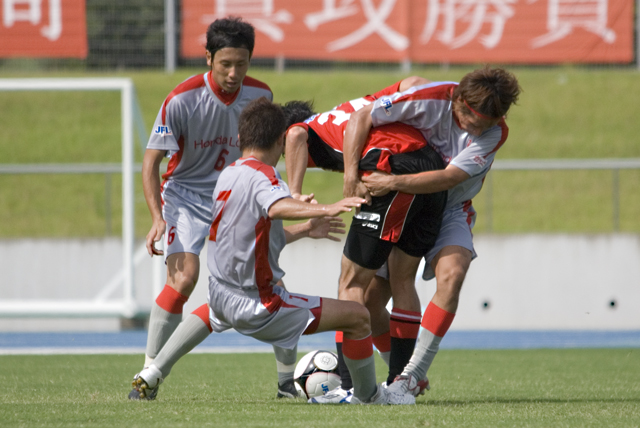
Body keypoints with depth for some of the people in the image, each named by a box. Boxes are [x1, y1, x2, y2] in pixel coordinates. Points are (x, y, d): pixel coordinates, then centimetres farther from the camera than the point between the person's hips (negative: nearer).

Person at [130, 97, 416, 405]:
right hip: (258, 307, -9)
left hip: (220, 296, 9)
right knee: (358, 317, -6)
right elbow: (277, 207, -42)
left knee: (210, 314, 47)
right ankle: (369, 395, 9)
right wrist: (325, 209, -53)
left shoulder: (227, 175, 8)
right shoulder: (262, 174, -17)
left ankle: (153, 373, 55)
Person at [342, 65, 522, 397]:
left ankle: (413, 374, -21)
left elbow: (448, 178, -28)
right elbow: (361, 118, -19)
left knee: (451, 274, -27)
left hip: (450, 211, 0)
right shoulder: (431, 99, -22)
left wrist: (392, 182, -38)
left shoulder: (495, 132, -19)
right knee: (369, 292, -10)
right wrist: (351, 176, -27)